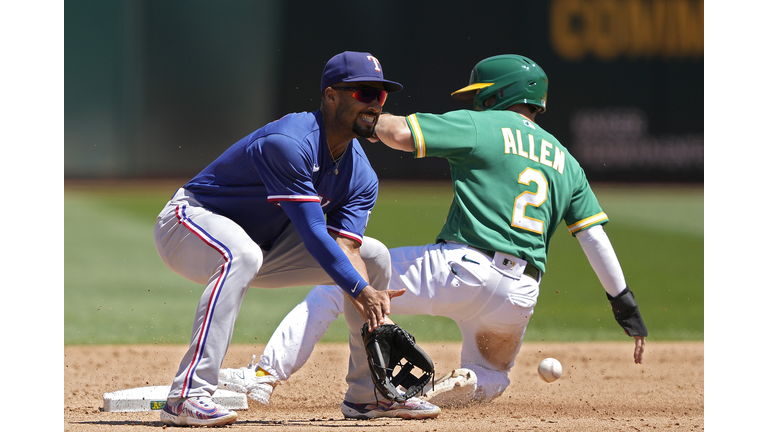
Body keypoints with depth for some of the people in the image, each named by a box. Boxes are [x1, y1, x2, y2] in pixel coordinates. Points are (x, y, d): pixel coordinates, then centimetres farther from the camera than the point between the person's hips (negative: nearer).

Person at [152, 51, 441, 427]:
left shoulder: (361, 175, -3)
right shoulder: (288, 143, -30)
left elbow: (345, 249, -14)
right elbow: (314, 234, -34)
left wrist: (376, 311, -30)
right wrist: (362, 292, -37)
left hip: (266, 245, 9)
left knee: (374, 256, 5)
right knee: (242, 254, -42)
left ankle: (367, 393, 14)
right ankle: (187, 396, -43)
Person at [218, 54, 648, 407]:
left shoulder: (481, 126, 3)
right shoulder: (565, 161, 18)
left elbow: (399, 133, -7)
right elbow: (596, 237, 12)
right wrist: (625, 303, 13)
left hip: (461, 266, -5)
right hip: (520, 297, 5)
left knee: (338, 282, 6)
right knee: (493, 375, 32)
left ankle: (266, 373, -6)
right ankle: (468, 384, -5)